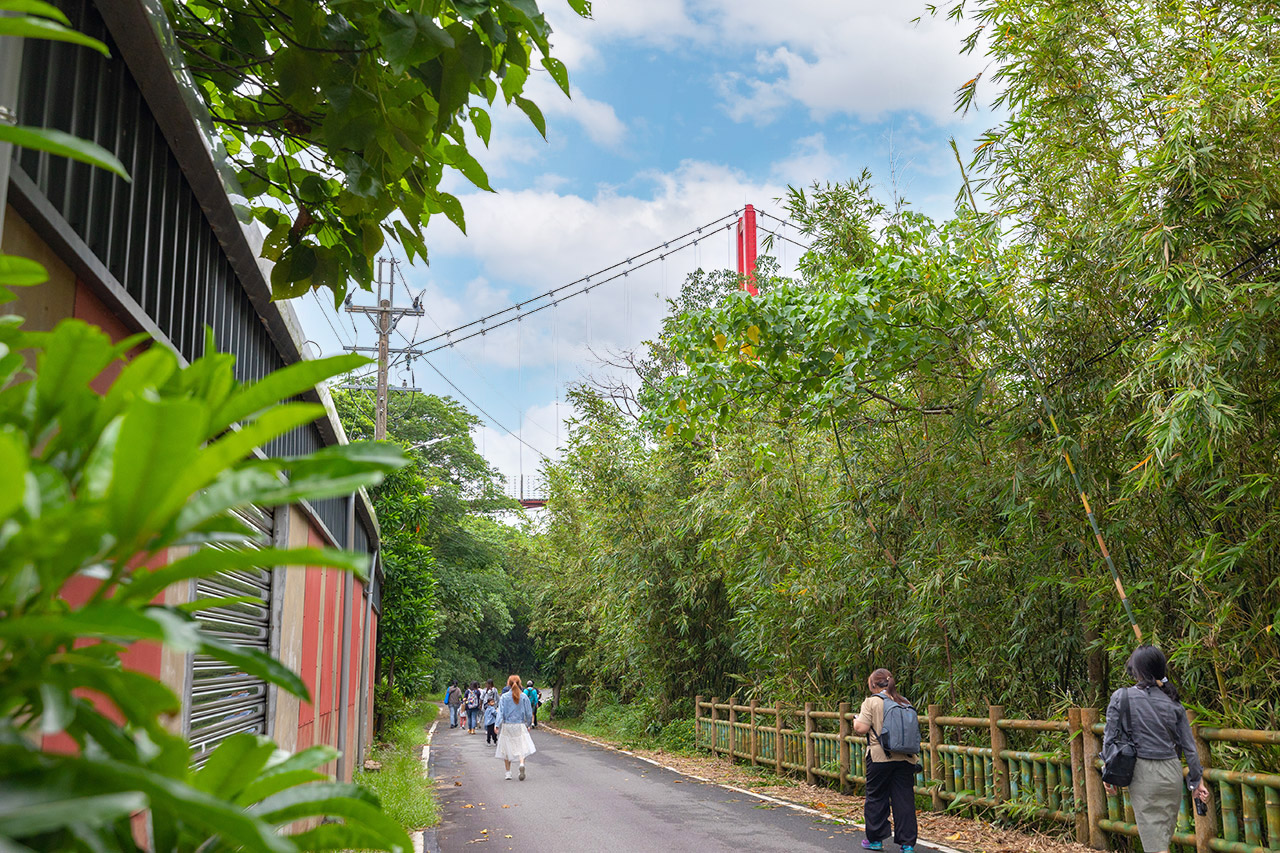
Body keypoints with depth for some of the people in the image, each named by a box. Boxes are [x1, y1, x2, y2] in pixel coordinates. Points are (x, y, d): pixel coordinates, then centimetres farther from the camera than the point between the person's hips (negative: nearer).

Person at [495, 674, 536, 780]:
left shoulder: (504, 697, -4)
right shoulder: (524, 697, 0)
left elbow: (500, 712, -8)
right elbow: (529, 713, 4)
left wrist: (497, 725, -8)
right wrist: (528, 725, 17)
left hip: (506, 726, 0)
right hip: (520, 726, 0)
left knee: (506, 749, 12)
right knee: (522, 747, 3)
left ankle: (508, 772, 16)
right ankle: (522, 763, -26)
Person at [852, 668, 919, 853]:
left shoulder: (872, 701, -6)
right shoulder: (905, 703, 10)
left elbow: (861, 728, -10)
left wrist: (856, 720, 9)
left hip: (880, 757, -4)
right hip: (905, 759, 4)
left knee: (876, 798, 9)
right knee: (904, 799, 5)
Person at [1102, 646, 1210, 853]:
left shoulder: (1121, 697, -7)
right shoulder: (1173, 703, 2)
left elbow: (1110, 738, -5)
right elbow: (1188, 746, 6)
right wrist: (1196, 780, 15)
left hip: (1142, 773, -3)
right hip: (1171, 772, 3)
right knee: (1165, 834, 19)